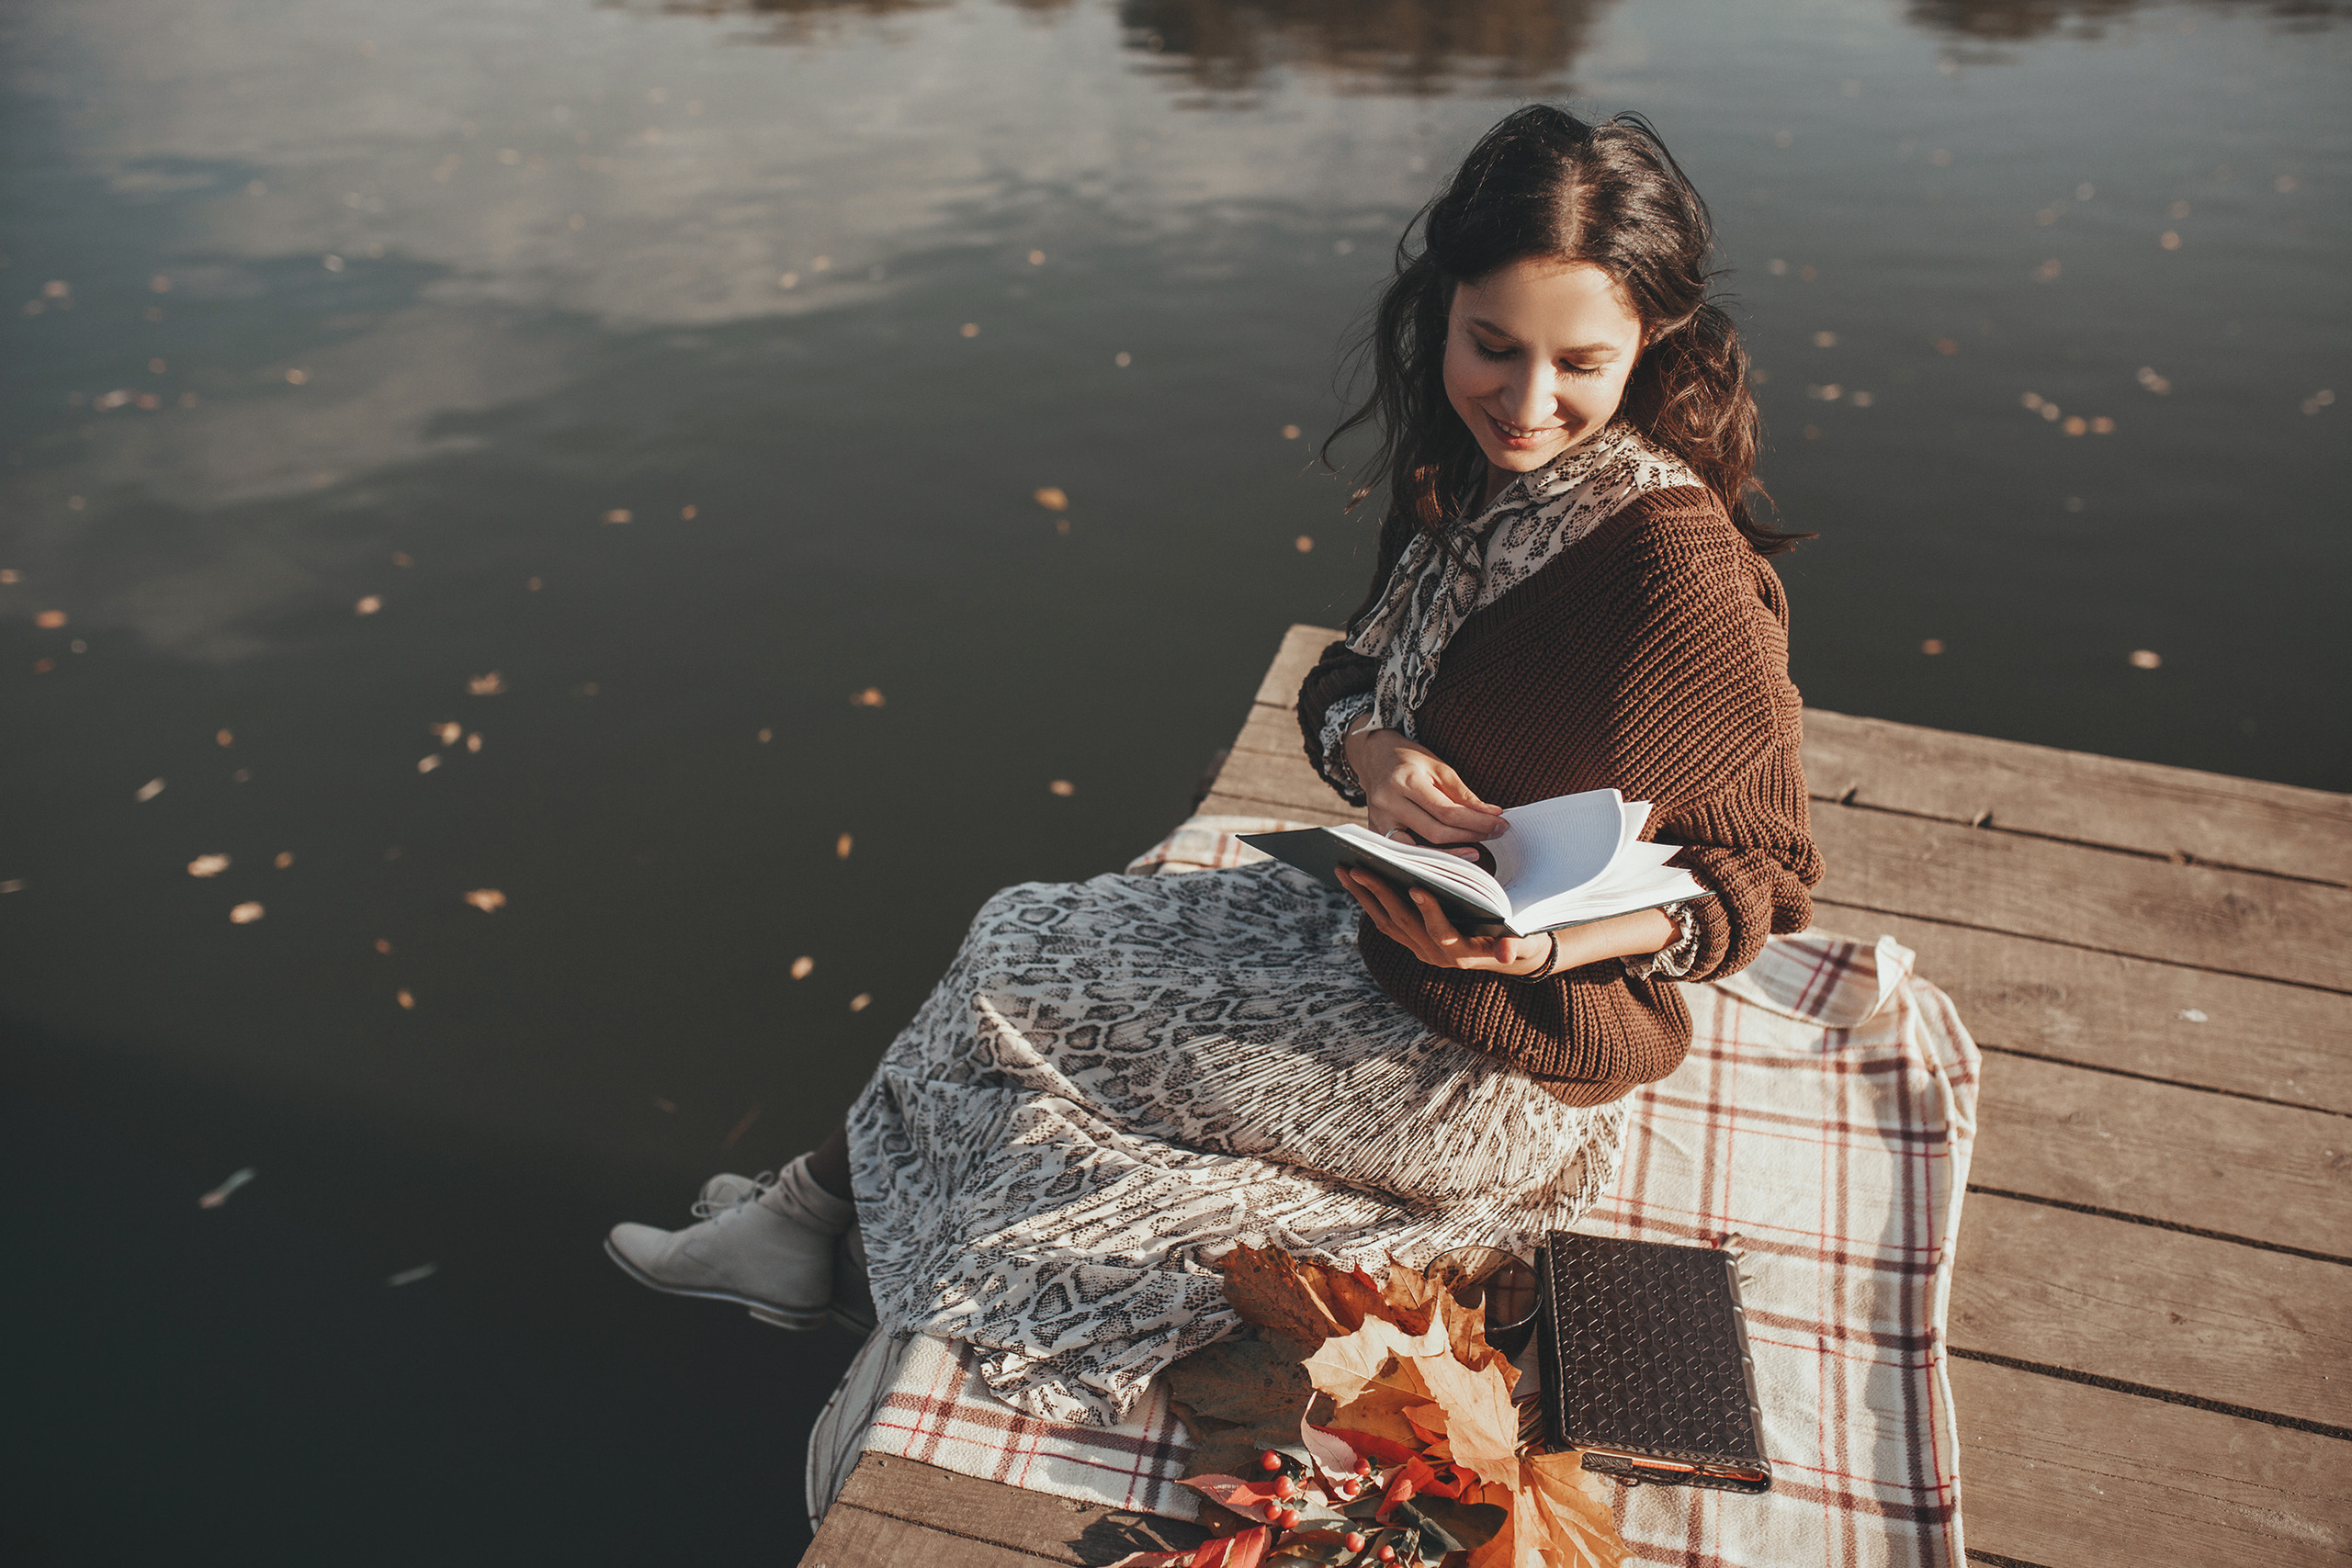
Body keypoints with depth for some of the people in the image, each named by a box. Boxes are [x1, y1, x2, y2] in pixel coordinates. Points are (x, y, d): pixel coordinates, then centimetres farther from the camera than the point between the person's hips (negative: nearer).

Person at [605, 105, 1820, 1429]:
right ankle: (812, 1218, 23)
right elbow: (1345, 681, 3)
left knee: (1015, 978, 0)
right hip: (1395, 929, 7)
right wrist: (1370, 751, -20)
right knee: (1029, 937, 7)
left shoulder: (1672, 555, -26)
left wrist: (1574, 937, -31)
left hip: (1495, 1075, -7)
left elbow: (1768, 869, -15)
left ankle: (818, 1215, 27)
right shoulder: (1478, 480, -2)